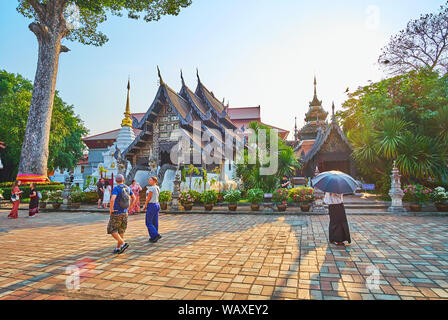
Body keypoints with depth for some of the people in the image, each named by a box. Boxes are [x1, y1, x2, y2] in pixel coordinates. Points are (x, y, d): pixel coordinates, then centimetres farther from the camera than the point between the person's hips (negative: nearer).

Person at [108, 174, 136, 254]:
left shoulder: (116, 188, -15)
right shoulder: (127, 188, 5)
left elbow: (112, 199, -31)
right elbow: (134, 198, 15)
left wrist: (111, 209, -16)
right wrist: (129, 207, 16)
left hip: (116, 213, -6)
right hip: (125, 213, 6)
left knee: (112, 230, 6)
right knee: (121, 231, 14)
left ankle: (123, 243, -7)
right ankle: (118, 248, 18)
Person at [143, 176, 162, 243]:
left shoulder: (151, 188, -17)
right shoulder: (158, 188, 8)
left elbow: (148, 198, -12)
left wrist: (145, 206, -2)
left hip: (151, 206, -9)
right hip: (157, 205, 9)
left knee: (149, 223, 1)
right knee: (155, 222, 12)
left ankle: (156, 235, -7)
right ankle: (154, 238, 18)